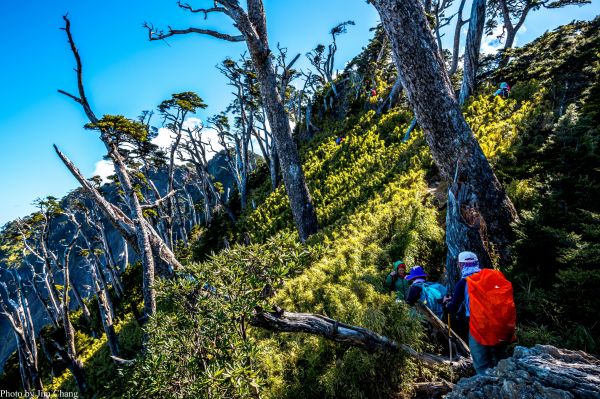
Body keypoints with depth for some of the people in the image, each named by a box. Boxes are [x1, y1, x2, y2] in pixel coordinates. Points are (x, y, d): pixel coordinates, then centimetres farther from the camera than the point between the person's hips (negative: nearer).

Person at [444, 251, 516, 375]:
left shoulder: (464, 282, -5)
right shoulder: (496, 275, 6)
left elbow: (453, 309, -2)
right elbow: (505, 299, 15)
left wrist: (447, 303, 20)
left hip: (480, 329, -4)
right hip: (504, 327, 5)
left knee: (483, 367, 9)